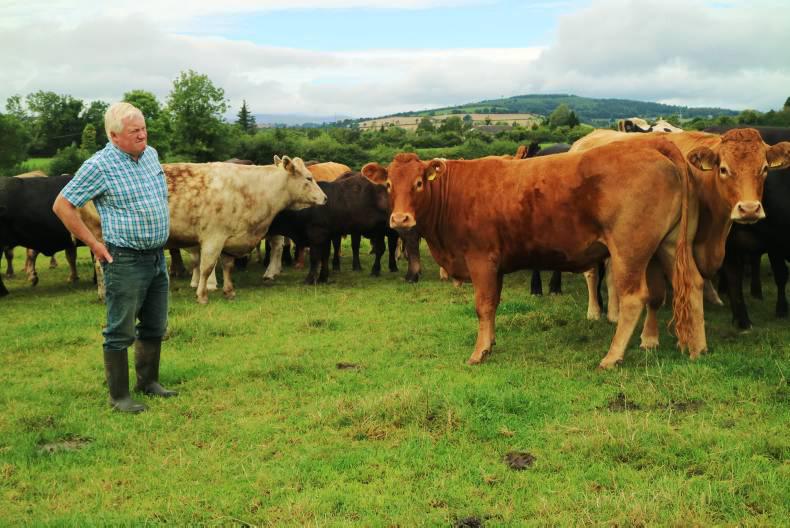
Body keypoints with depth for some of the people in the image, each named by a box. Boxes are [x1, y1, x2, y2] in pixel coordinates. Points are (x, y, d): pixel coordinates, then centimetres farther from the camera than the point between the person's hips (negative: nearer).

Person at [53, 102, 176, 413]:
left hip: (157, 256, 7)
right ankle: (119, 396, 10)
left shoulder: (151, 154, 8)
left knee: (155, 327, 16)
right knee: (121, 331, 1)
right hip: (125, 259, -7)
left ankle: (148, 382, 30)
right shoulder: (100, 166, -13)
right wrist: (93, 244, -10)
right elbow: (62, 205, -11)